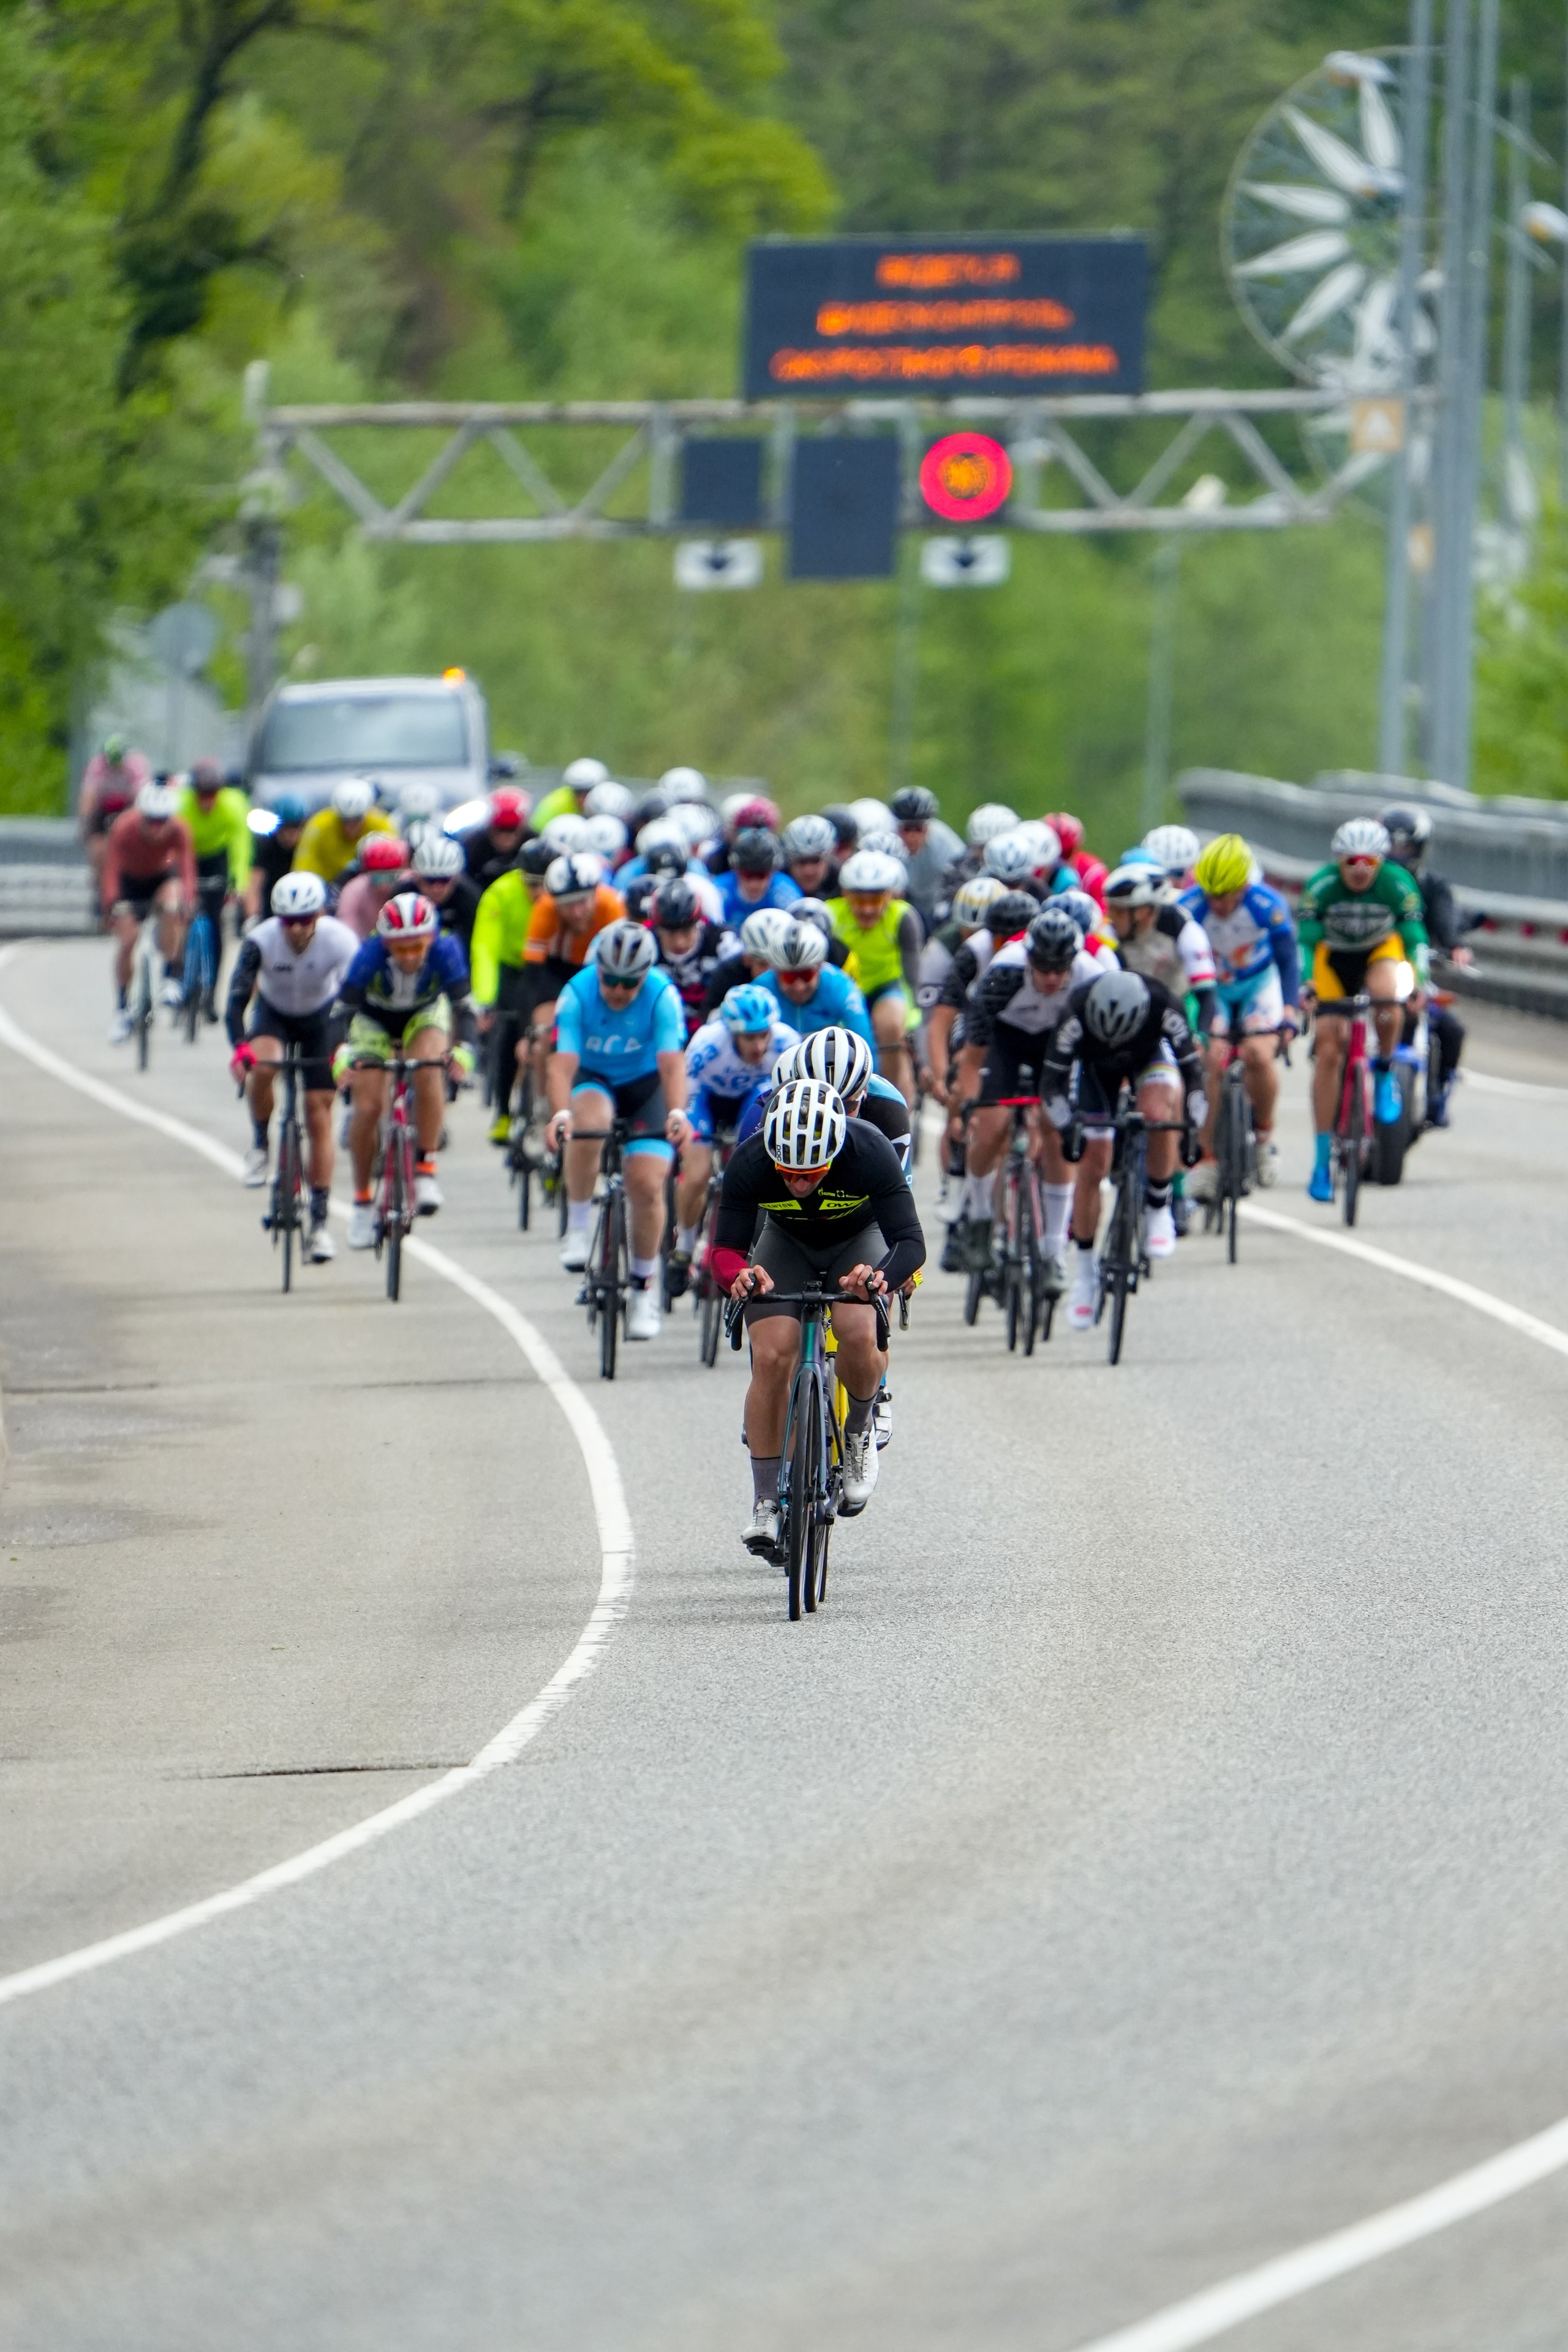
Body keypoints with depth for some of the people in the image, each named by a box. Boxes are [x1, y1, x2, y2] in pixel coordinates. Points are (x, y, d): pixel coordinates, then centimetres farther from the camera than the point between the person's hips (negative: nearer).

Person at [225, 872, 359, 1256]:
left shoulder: (340, 940, -31)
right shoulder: (261, 940, -30)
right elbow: (237, 998, -35)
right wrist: (240, 1048, -52)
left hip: (320, 1019, 0)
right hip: (273, 1013, 0)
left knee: (319, 1117, -4)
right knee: (262, 1065, -34)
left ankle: (320, 1221, 2)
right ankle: (260, 1145, -9)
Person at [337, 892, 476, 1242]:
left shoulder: (445, 951, -33)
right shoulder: (370, 956, -35)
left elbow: (463, 1006, -35)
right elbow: (344, 1008, -37)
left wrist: (463, 1048, -53)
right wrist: (342, 1052, -54)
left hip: (424, 1015, 0)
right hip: (374, 1020, 0)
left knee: (429, 1071, -31)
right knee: (368, 1107, -10)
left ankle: (426, 1169, -19)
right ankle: (362, 1200, 9)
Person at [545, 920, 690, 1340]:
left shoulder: (662, 995, -25)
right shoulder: (577, 993, -25)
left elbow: (672, 1061, -35)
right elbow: (562, 1063, -33)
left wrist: (677, 1112, -53)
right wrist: (560, 1114, -52)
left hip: (645, 1083, 0)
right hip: (592, 1080, 0)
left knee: (647, 1184, -13)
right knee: (589, 1122, -36)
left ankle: (644, 1288, 6)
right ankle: (578, 1227, -19)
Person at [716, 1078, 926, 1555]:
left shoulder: (871, 1154, -35)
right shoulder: (749, 1163, -31)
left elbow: (911, 1242, -36)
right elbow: (725, 1250, -28)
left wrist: (883, 1276, -58)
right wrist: (739, 1275, -52)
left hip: (859, 1240, -1)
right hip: (787, 1245, 1)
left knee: (858, 1337, -29)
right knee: (772, 1358, -19)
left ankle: (860, 1431, 2)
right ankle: (765, 1502, -9)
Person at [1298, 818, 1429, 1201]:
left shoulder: (1397, 884, -25)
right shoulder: (1321, 886, -26)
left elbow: (1415, 938, -24)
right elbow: (1304, 940, -25)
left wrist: (1419, 981, -40)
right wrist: (1305, 983, -41)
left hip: (1380, 952, 0)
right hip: (1333, 957, 0)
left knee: (1388, 1006, -35)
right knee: (1329, 1051, -8)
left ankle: (1384, 1071, -3)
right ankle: (1322, 1159, -2)